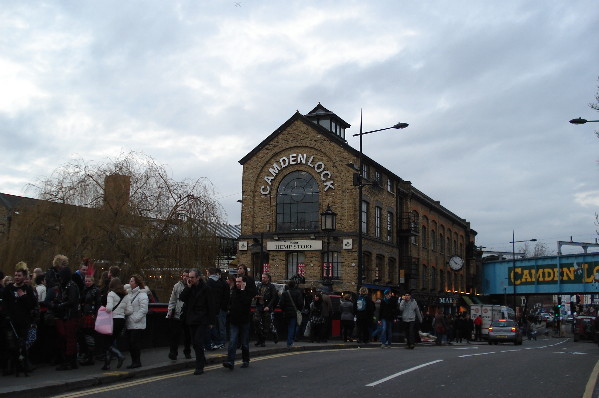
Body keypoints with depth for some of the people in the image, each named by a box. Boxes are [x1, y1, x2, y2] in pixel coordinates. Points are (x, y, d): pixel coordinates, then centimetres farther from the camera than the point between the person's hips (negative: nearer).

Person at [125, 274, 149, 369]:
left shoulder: (142, 294, -10)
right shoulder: (130, 293, 16)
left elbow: (143, 309, -16)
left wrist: (135, 318, -18)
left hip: (137, 325, -8)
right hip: (129, 324, 8)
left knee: (135, 343, -6)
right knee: (130, 343, 10)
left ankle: (137, 362, 4)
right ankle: (134, 361, 19)